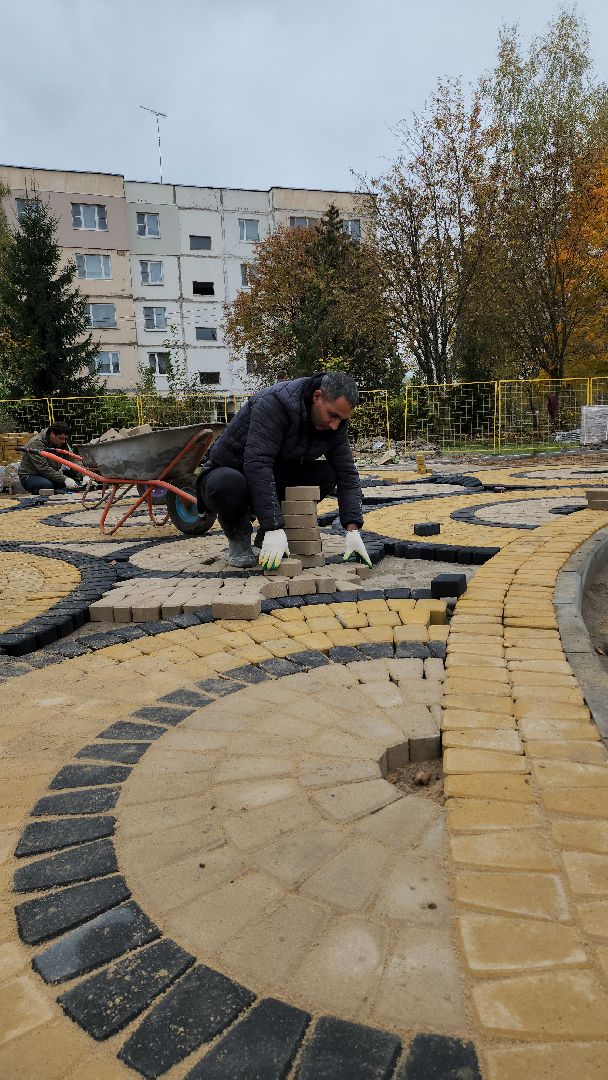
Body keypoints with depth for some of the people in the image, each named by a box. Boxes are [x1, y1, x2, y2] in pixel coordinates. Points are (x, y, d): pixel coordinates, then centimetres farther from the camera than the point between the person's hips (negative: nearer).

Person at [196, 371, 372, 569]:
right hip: (229, 471, -6)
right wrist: (274, 529, -43)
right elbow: (257, 464, -37)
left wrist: (352, 530, -20)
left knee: (326, 475, -17)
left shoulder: (335, 421, -8)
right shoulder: (275, 402, -29)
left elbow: (347, 473, -7)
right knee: (228, 484, -40)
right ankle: (239, 536, -6)